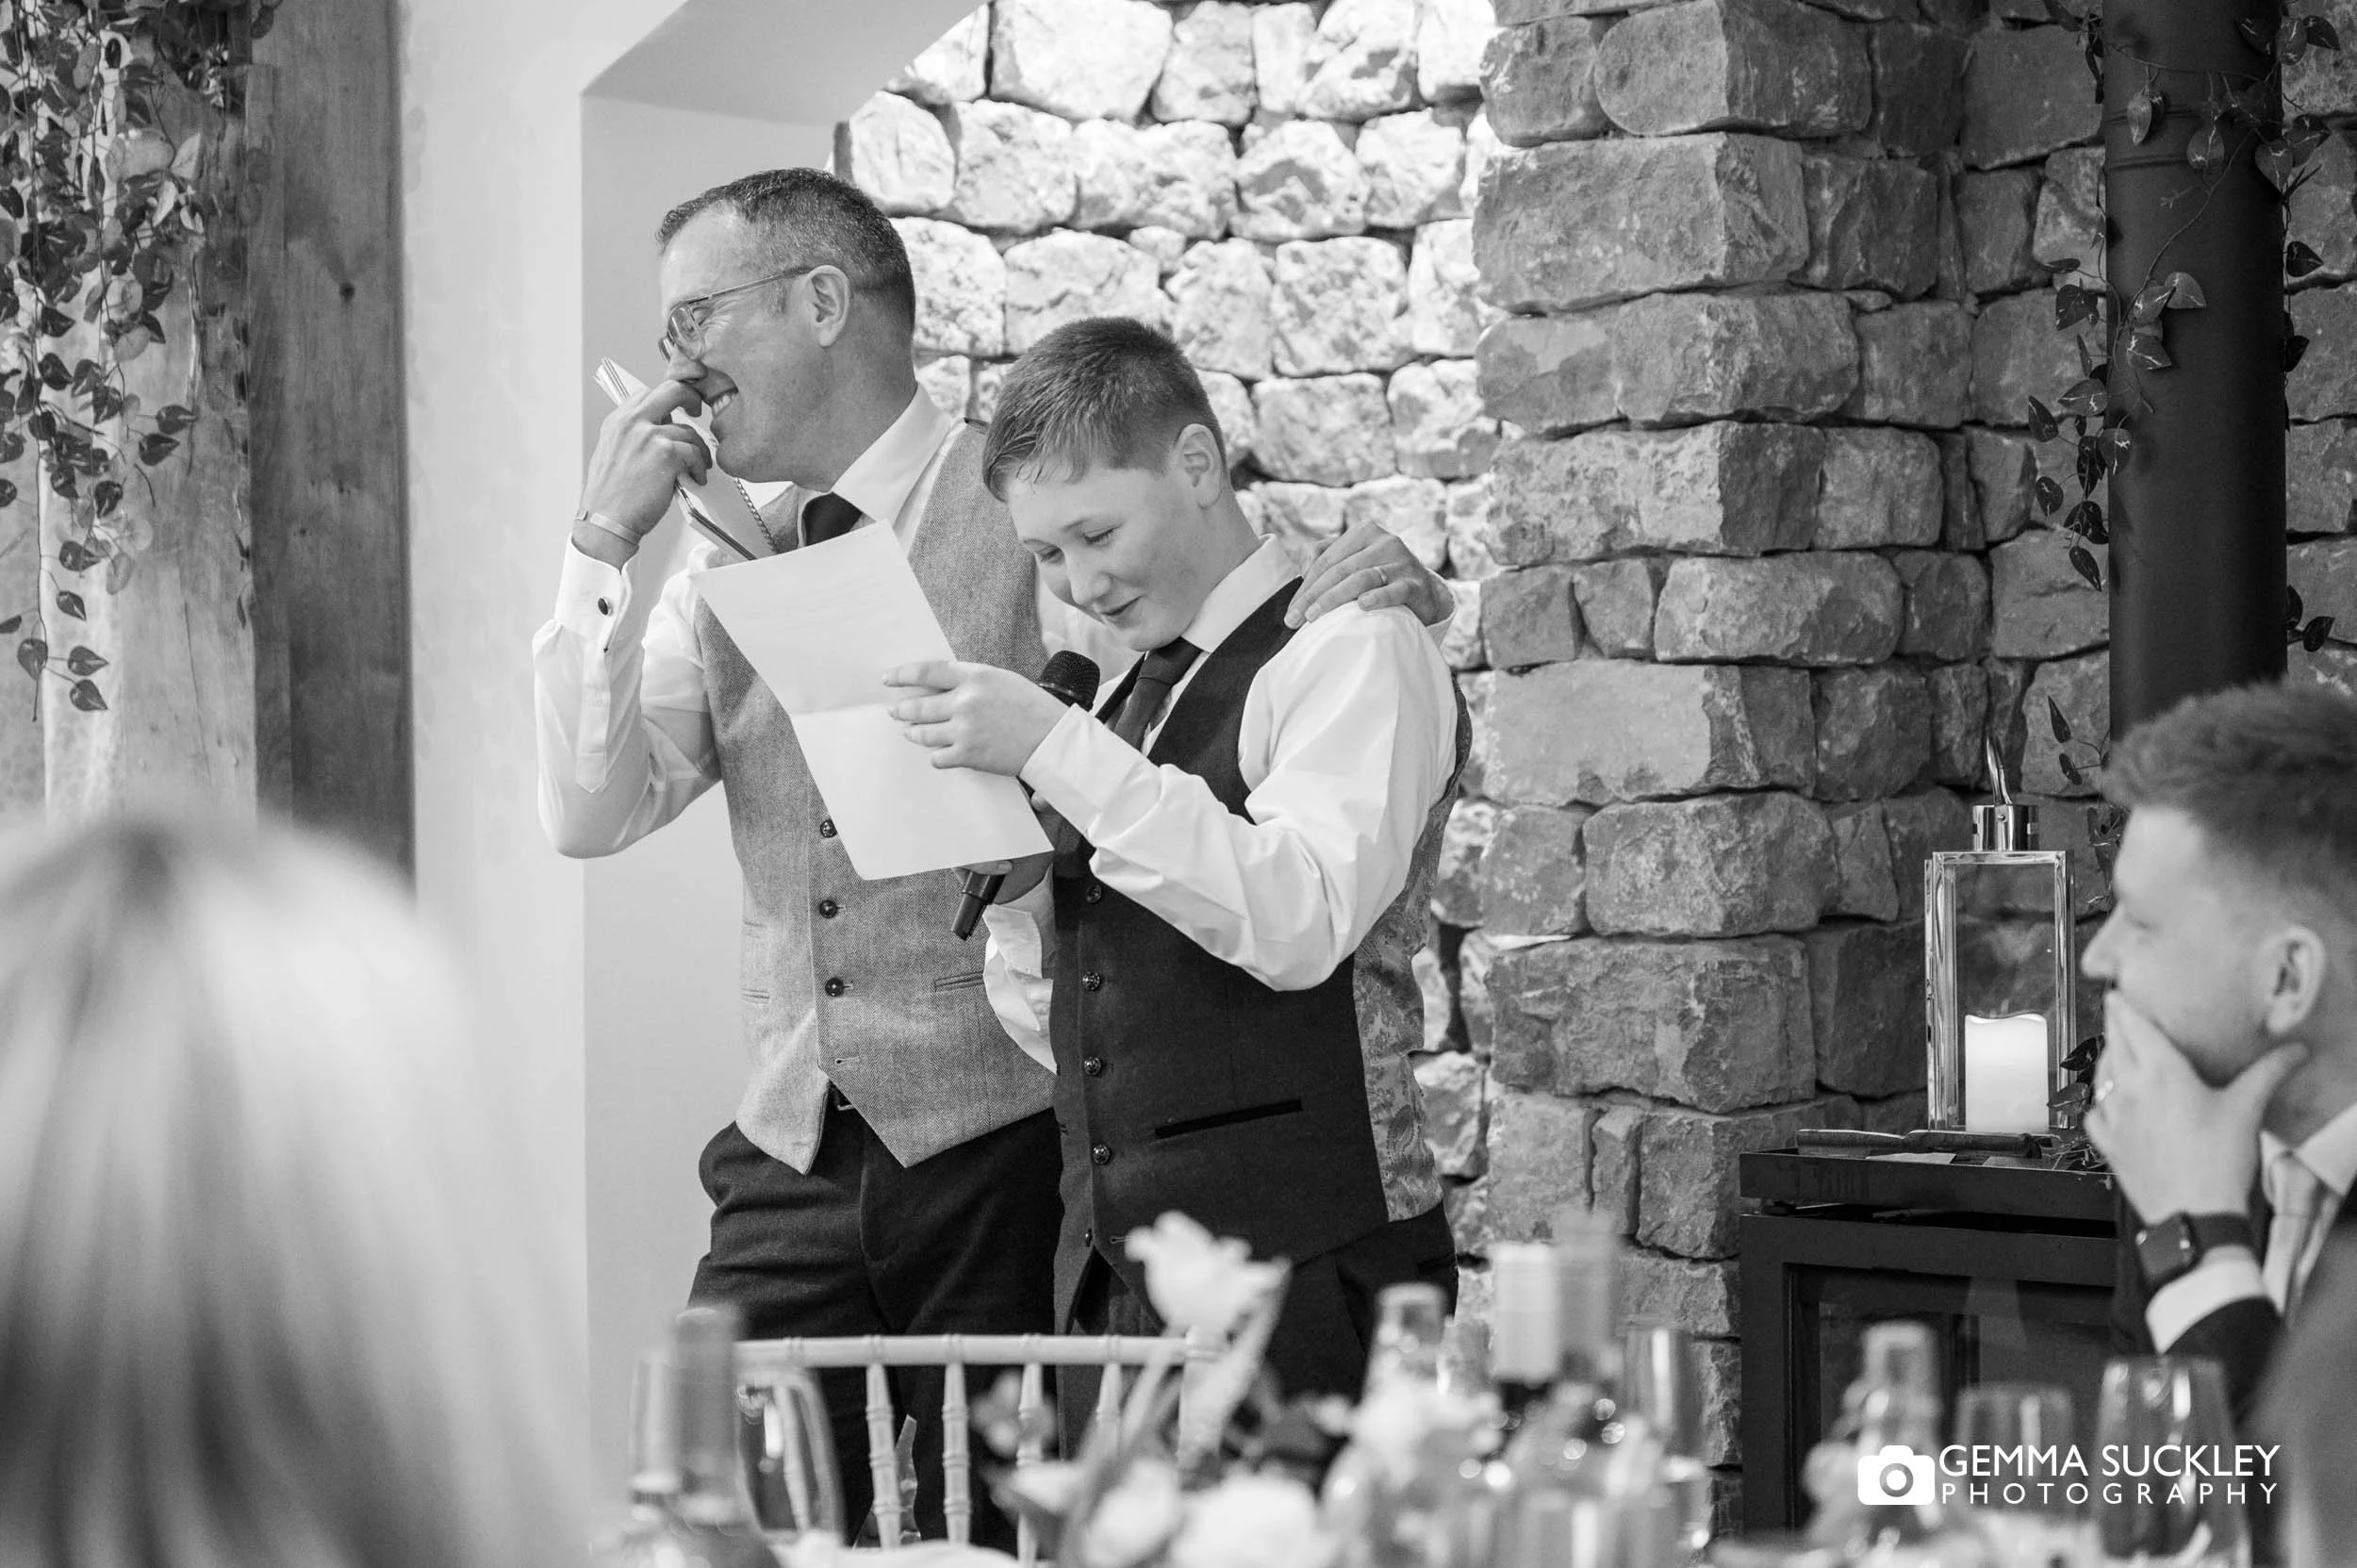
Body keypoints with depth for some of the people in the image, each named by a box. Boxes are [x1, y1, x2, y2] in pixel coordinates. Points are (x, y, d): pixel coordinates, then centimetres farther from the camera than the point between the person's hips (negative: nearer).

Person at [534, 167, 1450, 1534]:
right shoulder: (724, 576, 12)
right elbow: (591, 815, 3)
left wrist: (1381, 581, -21)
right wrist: (603, 549, -3)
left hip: (1003, 1150, -4)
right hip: (796, 1156, 4)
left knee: (996, 1535, 2)